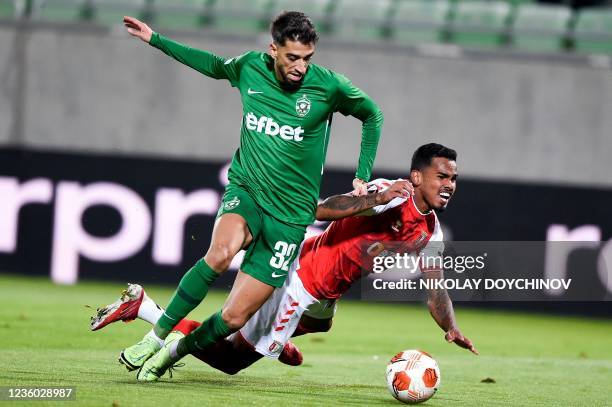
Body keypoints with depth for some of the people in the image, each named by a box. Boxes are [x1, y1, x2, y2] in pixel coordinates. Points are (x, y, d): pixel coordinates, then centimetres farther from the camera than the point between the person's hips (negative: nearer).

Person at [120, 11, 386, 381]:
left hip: (289, 213, -1)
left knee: (234, 317, -7)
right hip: (246, 188, 1)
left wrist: (362, 177, 5)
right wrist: (155, 39, 23)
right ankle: (156, 336, -20)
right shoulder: (250, 67, -3)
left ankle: (177, 351, 21)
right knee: (222, 250, -34)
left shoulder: (329, 86, -10)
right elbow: (214, 65, 20)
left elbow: (373, 115, 8)